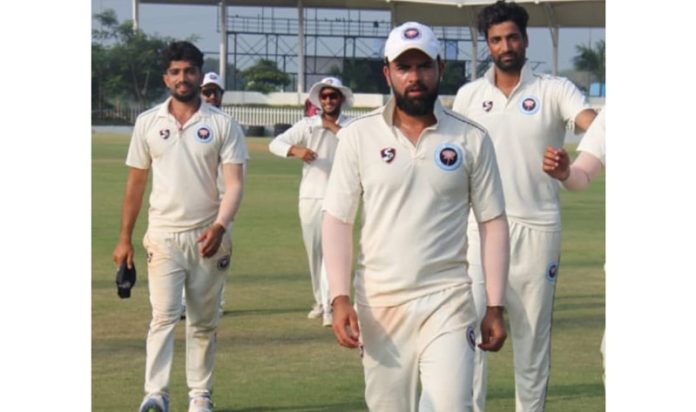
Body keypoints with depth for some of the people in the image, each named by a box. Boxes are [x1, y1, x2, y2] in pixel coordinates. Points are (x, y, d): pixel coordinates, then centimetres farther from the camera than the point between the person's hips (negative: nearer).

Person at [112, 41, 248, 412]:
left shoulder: (222, 125, 0)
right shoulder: (148, 123, 4)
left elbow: (234, 182, -6)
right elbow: (136, 182, 10)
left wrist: (219, 227, -22)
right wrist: (125, 238, 8)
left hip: (208, 237, 0)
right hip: (163, 236, 0)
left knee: (203, 323, 6)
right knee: (164, 315, -12)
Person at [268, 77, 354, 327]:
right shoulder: (307, 125, 4)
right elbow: (275, 144, -5)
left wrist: (335, 128, -14)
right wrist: (296, 150, -26)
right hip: (310, 196, 3)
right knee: (314, 252, 9)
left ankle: (330, 307, -17)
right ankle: (320, 302, 24)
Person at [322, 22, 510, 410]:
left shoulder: (472, 139, 2)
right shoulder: (359, 135, 2)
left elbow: (493, 224, 5)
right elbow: (338, 221, 1)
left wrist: (495, 307, 0)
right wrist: (341, 298, -9)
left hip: (448, 302, -1)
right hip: (379, 302, 1)